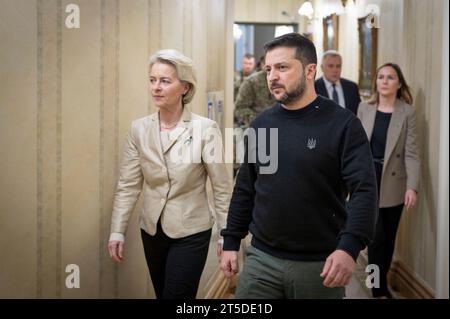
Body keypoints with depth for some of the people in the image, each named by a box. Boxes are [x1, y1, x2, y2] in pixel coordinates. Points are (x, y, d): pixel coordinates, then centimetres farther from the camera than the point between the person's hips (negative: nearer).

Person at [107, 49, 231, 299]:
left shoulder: (205, 129, -13)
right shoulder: (139, 128, -1)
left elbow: (222, 188, -8)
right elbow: (127, 186, 2)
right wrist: (117, 232, -2)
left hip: (191, 233, -4)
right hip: (152, 231, 4)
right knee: (162, 294, 17)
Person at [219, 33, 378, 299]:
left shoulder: (343, 124, -9)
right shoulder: (261, 124, 6)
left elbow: (364, 191, -17)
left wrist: (349, 247, -29)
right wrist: (231, 242, 11)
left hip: (320, 264, -3)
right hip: (261, 258, 4)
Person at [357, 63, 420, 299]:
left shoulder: (407, 112, -6)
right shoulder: (364, 108, 2)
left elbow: (412, 152, -9)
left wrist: (413, 187, -18)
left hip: (393, 183, 0)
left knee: (389, 237, 10)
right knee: (377, 235, -4)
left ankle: (380, 282, 27)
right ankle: (380, 289, 10)